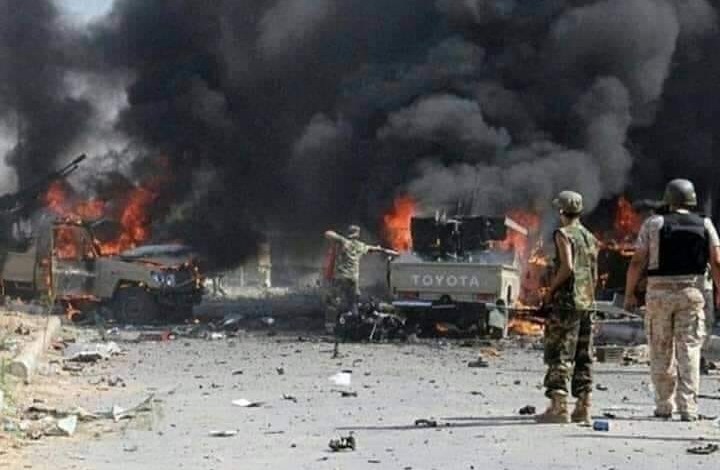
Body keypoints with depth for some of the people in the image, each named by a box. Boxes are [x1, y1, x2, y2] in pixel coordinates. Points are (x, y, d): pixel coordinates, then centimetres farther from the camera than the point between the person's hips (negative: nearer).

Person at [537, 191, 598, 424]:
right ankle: (583, 408, 10)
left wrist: (550, 290, -10)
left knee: (560, 355, -6)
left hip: (565, 302, -7)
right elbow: (594, 275, 16)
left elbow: (567, 267, -20)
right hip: (587, 302, 7)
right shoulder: (590, 237, 14)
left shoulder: (563, 234, -8)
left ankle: (559, 406, -11)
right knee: (583, 357, 9)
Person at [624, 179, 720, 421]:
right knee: (689, 350, 0)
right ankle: (688, 408, -8)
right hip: (692, 292, 0)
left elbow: (637, 262, -3)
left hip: (659, 293, 0)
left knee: (661, 352, 9)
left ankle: (664, 406, 13)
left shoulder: (653, 224, 0)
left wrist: (629, 294, 3)